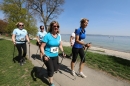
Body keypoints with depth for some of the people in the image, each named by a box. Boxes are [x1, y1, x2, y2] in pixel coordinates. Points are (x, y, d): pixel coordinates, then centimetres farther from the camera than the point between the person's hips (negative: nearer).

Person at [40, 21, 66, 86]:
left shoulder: (59, 35, -2)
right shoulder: (47, 36, -19)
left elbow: (60, 45, 9)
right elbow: (42, 47, -17)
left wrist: (63, 52, -4)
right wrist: (44, 55, -29)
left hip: (55, 56, 6)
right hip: (48, 56, -5)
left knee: (56, 69, 18)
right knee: (51, 70, 7)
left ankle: (49, 70, 55)